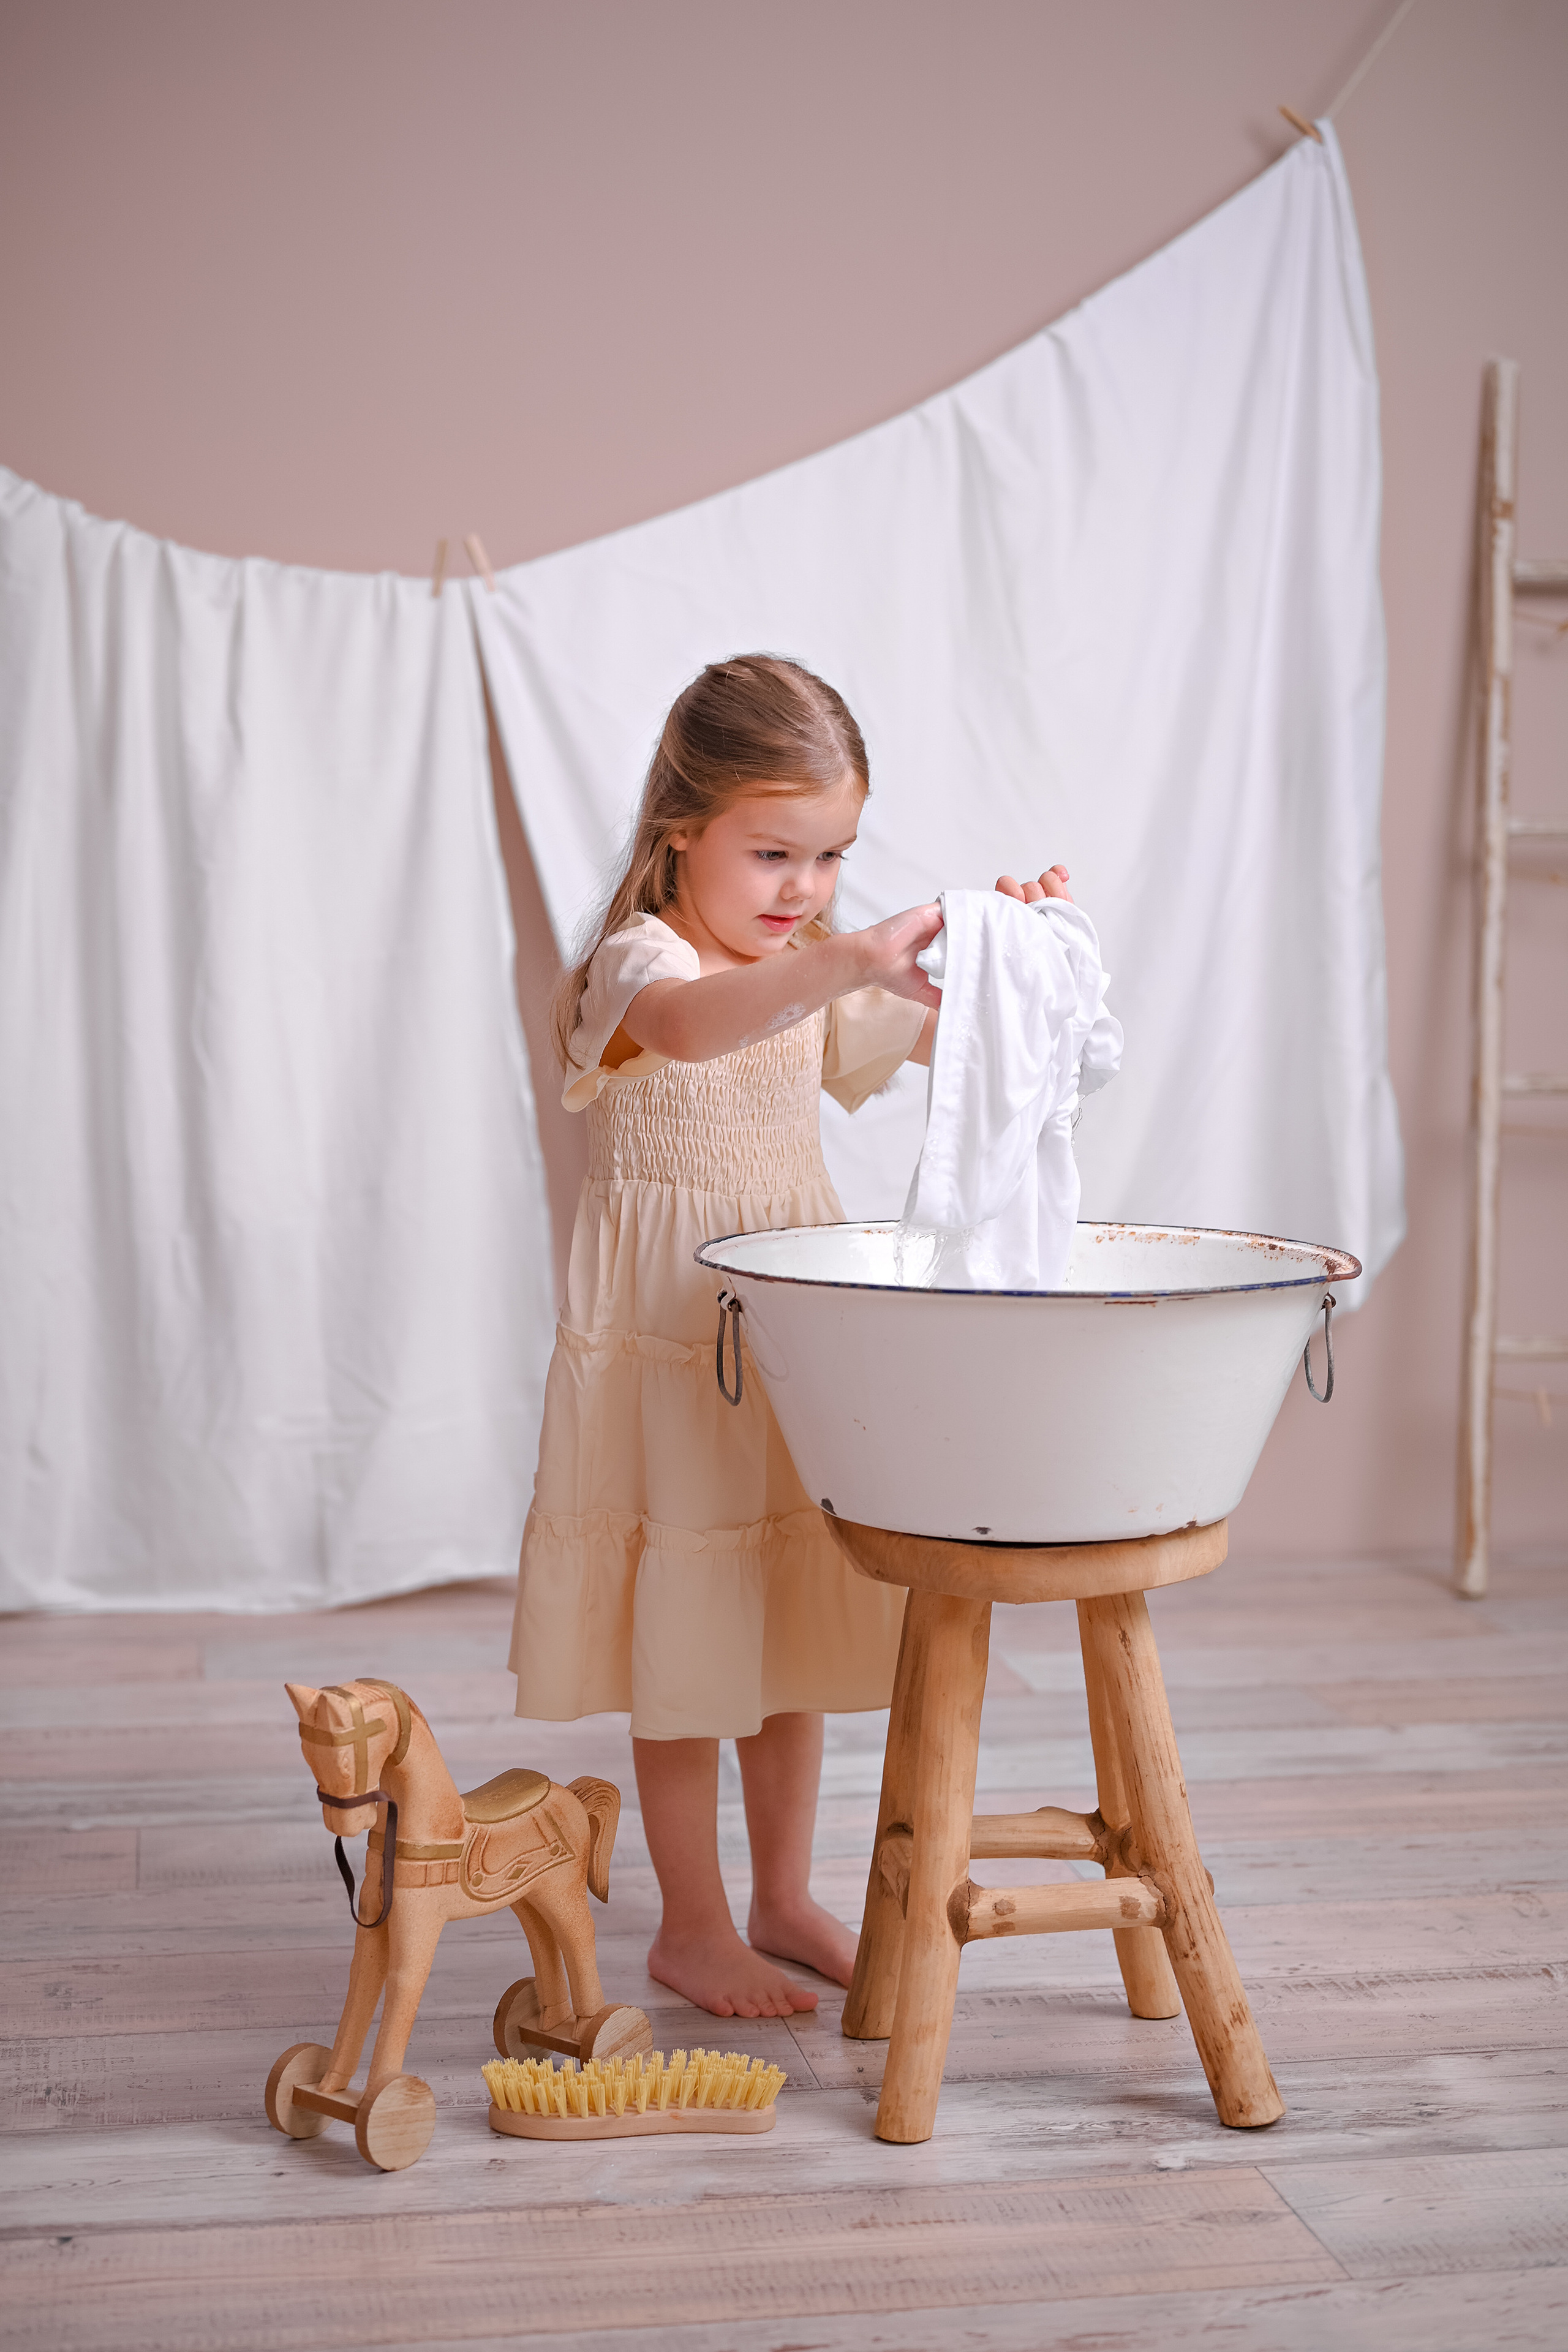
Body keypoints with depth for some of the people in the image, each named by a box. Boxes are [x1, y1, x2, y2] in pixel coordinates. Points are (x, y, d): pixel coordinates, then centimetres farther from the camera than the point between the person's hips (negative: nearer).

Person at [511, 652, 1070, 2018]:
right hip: (664, 1342, -7)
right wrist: (850, 959, -53)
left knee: (792, 1634, 14)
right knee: (687, 1647, 2)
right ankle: (692, 1929, 15)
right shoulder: (641, 959, -14)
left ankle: (784, 1901, 28)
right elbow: (693, 1023, -38)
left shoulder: (818, 980, 8)